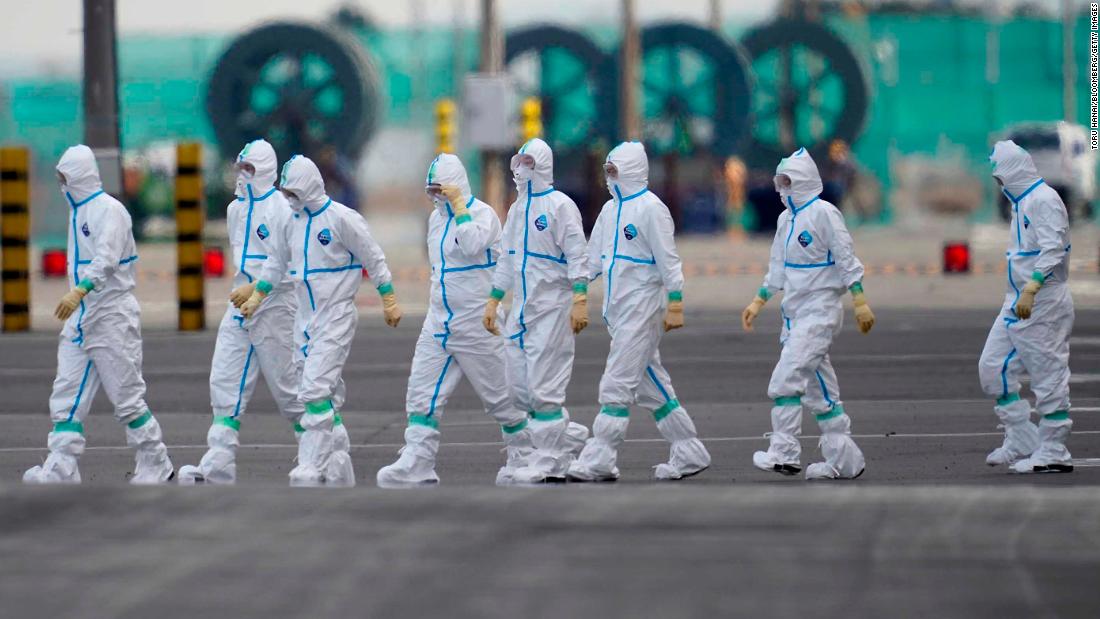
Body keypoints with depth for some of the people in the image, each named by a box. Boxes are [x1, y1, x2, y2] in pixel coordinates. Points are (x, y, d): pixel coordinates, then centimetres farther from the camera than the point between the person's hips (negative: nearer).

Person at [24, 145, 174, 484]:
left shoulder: (110, 210, -14)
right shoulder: (78, 211, 15)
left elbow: (107, 259, -28)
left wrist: (79, 292, -42)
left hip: (112, 316, -9)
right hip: (81, 317, 9)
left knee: (127, 398, -2)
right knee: (66, 398, 1)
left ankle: (156, 468, 9)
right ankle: (60, 471, -2)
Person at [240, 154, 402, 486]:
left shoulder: (341, 219, -12)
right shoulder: (293, 221, 9)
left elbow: (374, 259, -7)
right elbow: (277, 261, 22)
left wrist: (389, 301, -5)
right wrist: (256, 296, 18)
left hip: (336, 317, -8)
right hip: (306, 318, 8)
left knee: (316, 392, -17)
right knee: (325, 396, 9)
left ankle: (311, 470, -18)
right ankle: (339, 469, 17)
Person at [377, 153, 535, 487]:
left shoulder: (482, 213, -11)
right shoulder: (437, 218, 13)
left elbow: (472, 244, -32)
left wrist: (458, 204, -24)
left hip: (476, 323, -8)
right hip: (439, 321, 8)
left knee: (499, 395, 3)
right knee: (422, 393, -3)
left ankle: (523, 457, 18)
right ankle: (416, 465, -7)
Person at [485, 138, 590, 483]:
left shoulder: (560, 206, -9)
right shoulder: (517, 208, 15)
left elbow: (578, 256, -13)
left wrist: (580, 302, -20)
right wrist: (493, 301, 19)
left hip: (551, 309, -8)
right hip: (521, 310, 8)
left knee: (544, 388, -7)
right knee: (519, 388, 6)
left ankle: (547, 464, -2)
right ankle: (572, 435, 22)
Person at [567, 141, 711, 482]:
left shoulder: (650, 209, -11)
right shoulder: (611, 209, 15)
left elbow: (668, 259, -13)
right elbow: (594, 257, 20)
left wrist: (675, 304, -16)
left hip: (641, 309, -9)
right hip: (618, 309, 9)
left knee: (617, 386, -10)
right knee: (650, 386, 11)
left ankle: (599, 460, -9)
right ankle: (688, 454, 17)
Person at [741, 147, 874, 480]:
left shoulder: (824, 214, -11)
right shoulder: (786, 218, 14)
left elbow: (846, 259, -12)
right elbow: (778, 268, 22)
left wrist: (860, 302, -15)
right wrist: (758, 303, 19)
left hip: (819, 311, -9)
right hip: (796, 313, 9)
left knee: (786, 380, -17)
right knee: (819, 389, 9)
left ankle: (784, 453, -16)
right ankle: (844, 460, 13)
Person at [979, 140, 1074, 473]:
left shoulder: (1044, 200, -15)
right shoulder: (1022, 202, 16)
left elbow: (1052, 252, -25)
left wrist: (1031, 290, -33)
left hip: (1042, 306, -11)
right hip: (1018, 303, 11)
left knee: (1048, 376, -5)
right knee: (993, 367, 9)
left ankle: (1053, 453, 0)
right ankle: (1021, 440, 14)